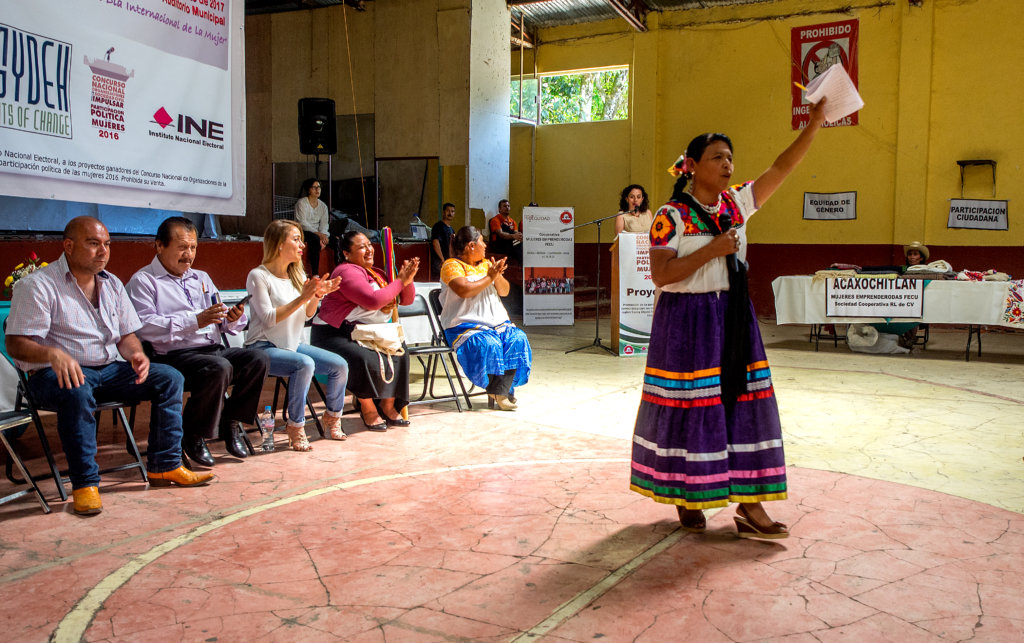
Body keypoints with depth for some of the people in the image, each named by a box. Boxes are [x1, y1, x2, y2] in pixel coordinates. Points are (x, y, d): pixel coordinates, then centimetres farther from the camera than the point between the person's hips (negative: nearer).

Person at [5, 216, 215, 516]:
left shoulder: (111, 284, 14)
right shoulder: (38, 285, -7)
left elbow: (126, 335, 16)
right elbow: (16, 344, -14)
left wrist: (136, 354, -9)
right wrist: (53, 354, -35)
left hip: (108, 370, 7)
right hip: (58, 372, -6)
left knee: (170, 377, -9)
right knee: (77, 393, -40)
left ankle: (164, 467, -6)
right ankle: (85, 484, -29)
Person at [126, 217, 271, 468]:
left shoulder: (201, 278, 27)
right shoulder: (143, 281, 4)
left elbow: (223, 323, 22)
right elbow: (144, 327, -13)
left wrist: (233, 319, -4)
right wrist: (195, 321, -20)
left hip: (214, 349, 7)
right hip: (174, 356, -6)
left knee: (258, 359, -19)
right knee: (219, 368, -34)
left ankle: (230, 423, -5)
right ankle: (193, 436, -14)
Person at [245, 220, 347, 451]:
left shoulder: (297, 275, 12)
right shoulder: (258, 276, -11)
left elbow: (307, 315, 12)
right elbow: (269, 318, -20)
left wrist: (317, 296, -7)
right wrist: (303, 298, -24)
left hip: (293, 344, 7)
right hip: (264, 348, -7)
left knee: (340, 365, -9)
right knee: (305, 364, -34)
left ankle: (332, 418, 12)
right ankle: (295, 427, -21)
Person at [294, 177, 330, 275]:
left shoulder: (323, 206, 14)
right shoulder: (301, 203, -3)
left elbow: (324, 224, 4)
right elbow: (302, 223, -14)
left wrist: (323, 235, -19)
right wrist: (318, 233, -24)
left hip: (317, 233, 5)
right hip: (303, 232, -5)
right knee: (315, 239, -37)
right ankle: (314, 273, -38)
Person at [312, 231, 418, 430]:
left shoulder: (376, 274, 15)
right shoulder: (347, 271, -12)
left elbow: (406, 300, 15)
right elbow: (373, 300, -26)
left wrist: (407, 279, -5)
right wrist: (400, 281, -17)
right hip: (332, 335, -9)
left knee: (398, 352, -10)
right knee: (365, 358, -33)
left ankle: (388, 406, 0)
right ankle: (368, 409, -11)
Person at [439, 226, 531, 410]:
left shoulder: (486, 264, 20)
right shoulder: (452, 265, -2)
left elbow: (504, 291, 16)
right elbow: (464, 290, -20)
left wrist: (498, 276, -4)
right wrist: (489, 277, -12)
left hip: (498, 323, 6)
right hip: (466, 325, -6)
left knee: (518, 340, -20)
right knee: (488, 345, -34)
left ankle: (500, 392, -20)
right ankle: (501, 391, -16)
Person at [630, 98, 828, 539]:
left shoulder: (736, 203, 8)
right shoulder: (672, 216, -9)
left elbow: (782, 167, 8)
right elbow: (661, 274, -17)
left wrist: (816, 122, 1)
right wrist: (712, 250, -19)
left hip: (734, 316, 6)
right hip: (688, 320, -6)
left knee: (743, 402, 3)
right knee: (691, 407, 1)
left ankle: (749, 506, 9)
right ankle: (686, 498, 21)